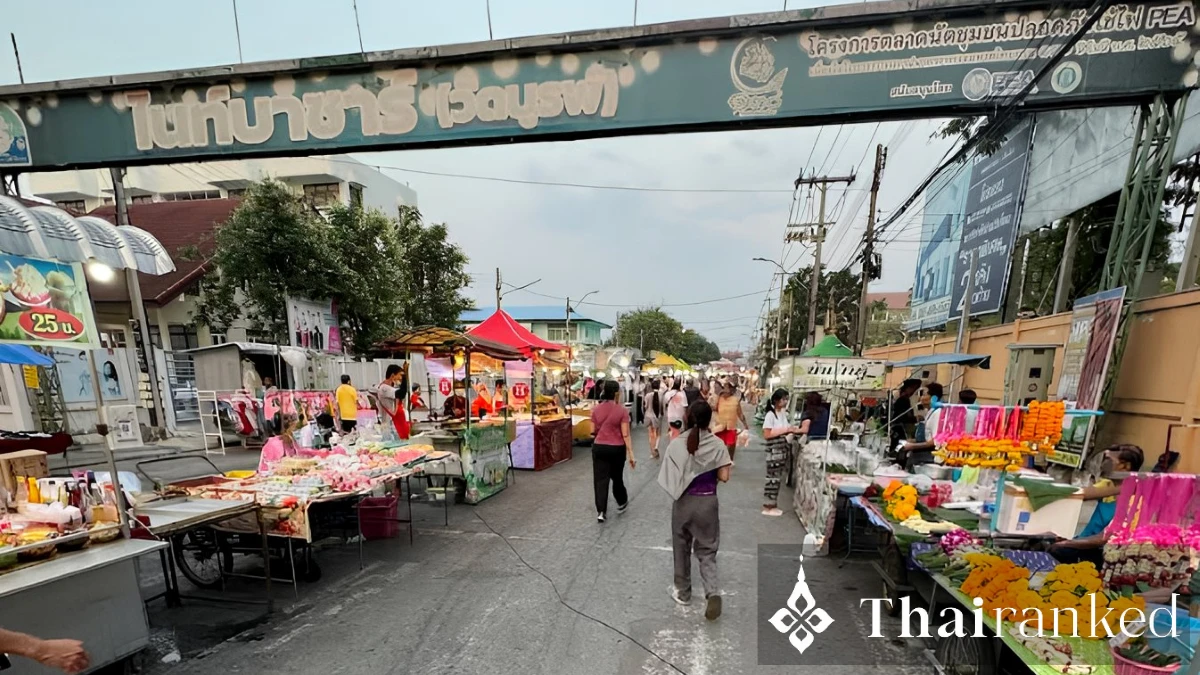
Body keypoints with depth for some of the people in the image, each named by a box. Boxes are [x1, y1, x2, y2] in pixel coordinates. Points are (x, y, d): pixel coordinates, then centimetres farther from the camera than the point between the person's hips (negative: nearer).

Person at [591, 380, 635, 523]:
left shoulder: (596, 410, -2)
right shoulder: (622, 410, -12)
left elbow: (593, 431, 4)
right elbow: (625, 435, -14)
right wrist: (630, 453, -9)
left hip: (599, 447, 2)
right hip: (617, 449, -1)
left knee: (600, 479, 6)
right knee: (617, 477, 18)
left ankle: (600, 511, 1)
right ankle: (622, 503, 37)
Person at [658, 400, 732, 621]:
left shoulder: (676, 444, -11)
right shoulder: (718, 445, -12)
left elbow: (668, 477, -9)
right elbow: (723, 477, -11)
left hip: (683, 503, 0)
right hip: (707, 503, 0)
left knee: (681, 549, 19)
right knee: (707, 551, 15)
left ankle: (683, 592, 32)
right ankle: (713, 593, -4)